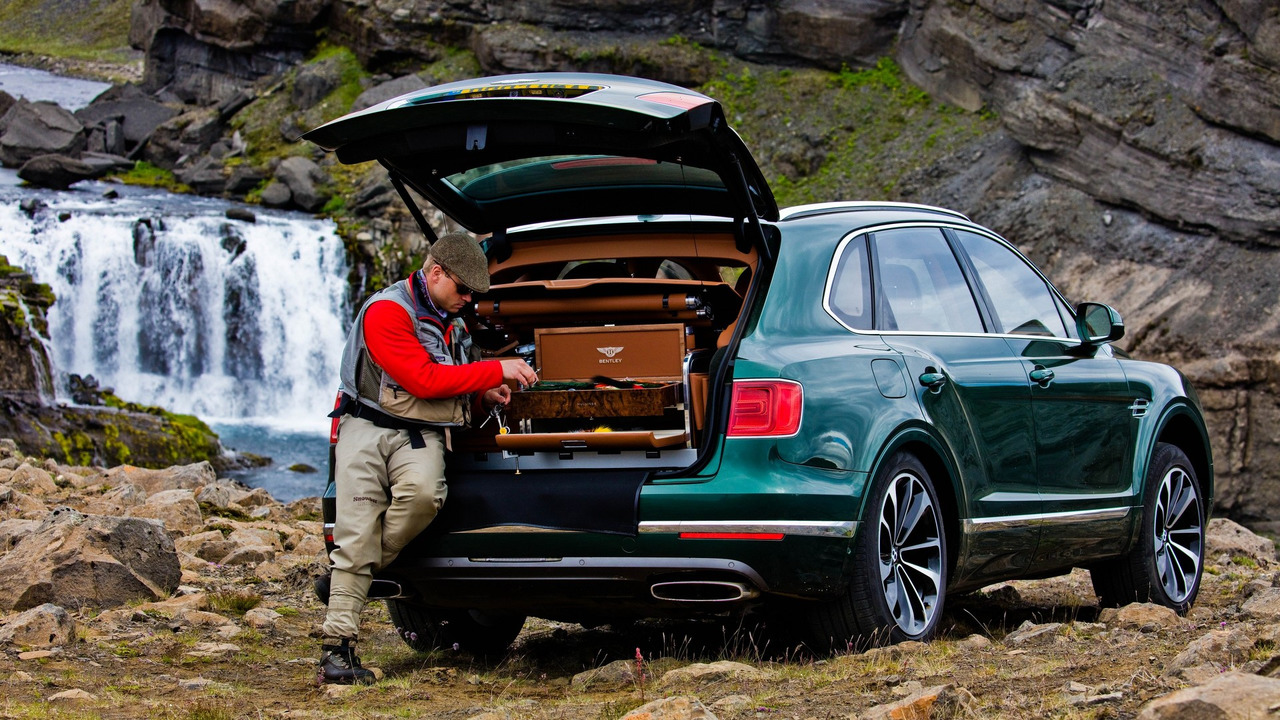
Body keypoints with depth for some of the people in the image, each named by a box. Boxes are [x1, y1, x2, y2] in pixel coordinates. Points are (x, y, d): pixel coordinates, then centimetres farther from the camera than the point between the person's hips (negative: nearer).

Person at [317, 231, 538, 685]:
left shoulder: (450, 323, 21)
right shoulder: (387, 311, -7)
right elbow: (423, 379, -16)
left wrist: (484, 397, 12)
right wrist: (497, 372, -12)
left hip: (421, 436, 5)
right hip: (368, 427, -5)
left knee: (423, 492, -31)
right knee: (357, 535, -14)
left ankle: (367, 570, -10)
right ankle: (336, 648, -12)